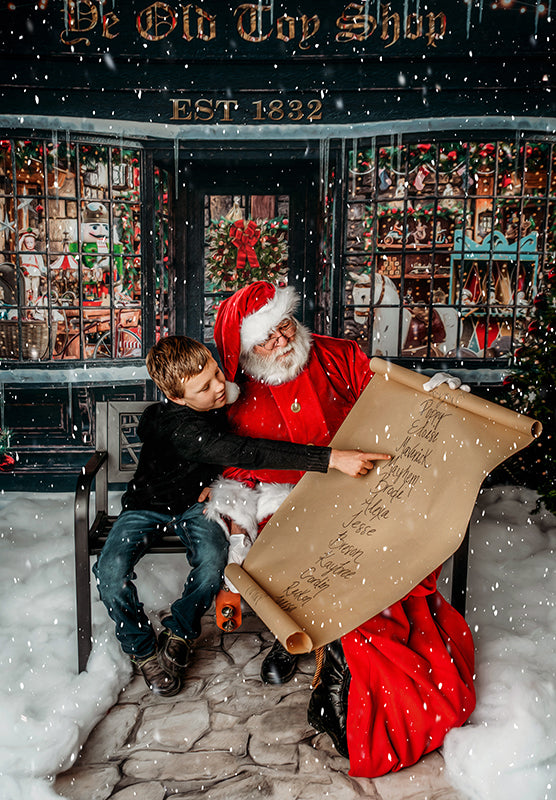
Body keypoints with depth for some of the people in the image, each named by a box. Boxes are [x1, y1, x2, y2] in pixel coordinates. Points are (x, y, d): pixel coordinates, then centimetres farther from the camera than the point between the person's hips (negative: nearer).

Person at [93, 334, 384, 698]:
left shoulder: (224, 394, -17)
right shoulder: (179, 428, -37)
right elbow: (244, 453, -51)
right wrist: (332, 458, -57)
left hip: (196, 503, 4)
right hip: (148, 503, -3)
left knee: (214, 562, -25)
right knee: (111, 573, -25)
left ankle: (178, 634, 5)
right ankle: (143, 647, 5)